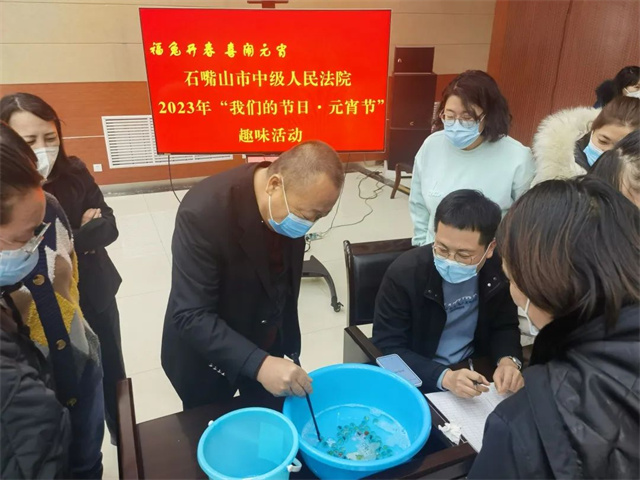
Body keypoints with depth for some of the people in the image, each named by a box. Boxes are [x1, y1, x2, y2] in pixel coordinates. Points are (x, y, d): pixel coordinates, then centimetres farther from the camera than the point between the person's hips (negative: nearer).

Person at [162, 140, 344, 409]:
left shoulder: (293, 205, -13)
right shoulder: (204, 213, -32)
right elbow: (190, 316, -32)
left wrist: (290, 343, 10)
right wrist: (259, 364, -40)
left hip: (268, 347, 5)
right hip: (208, 357, -4)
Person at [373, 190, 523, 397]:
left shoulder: (500, 270, -12)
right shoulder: (404, 272, -23)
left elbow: (505, 327, 3)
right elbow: (387, 348, -20)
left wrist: (508, 360, -18)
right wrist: (444, 377, -32)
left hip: (472, 372, 4)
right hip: (416, 380, -4)